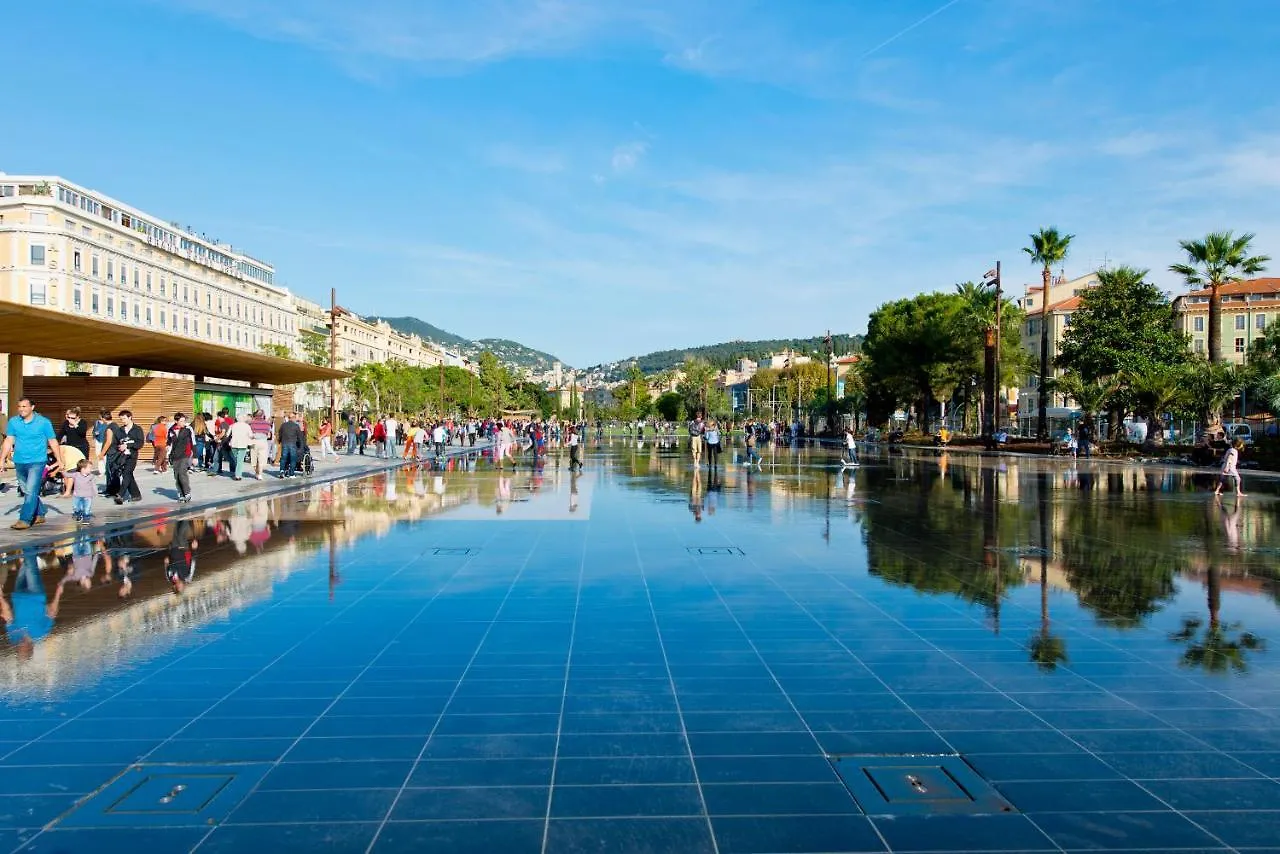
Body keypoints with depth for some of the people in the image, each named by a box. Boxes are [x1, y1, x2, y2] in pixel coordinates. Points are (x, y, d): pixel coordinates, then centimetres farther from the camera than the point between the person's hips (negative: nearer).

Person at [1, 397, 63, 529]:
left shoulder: (43, 422, -4)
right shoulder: (13, 422, 4)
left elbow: (53, 442, 1)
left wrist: (59, 460, 1)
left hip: (37, 462, -5)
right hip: (19, 462, 5)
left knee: (31, 491, -13)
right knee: (27, 492, 14)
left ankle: (25, 520, -13)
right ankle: (39, 515, 28)